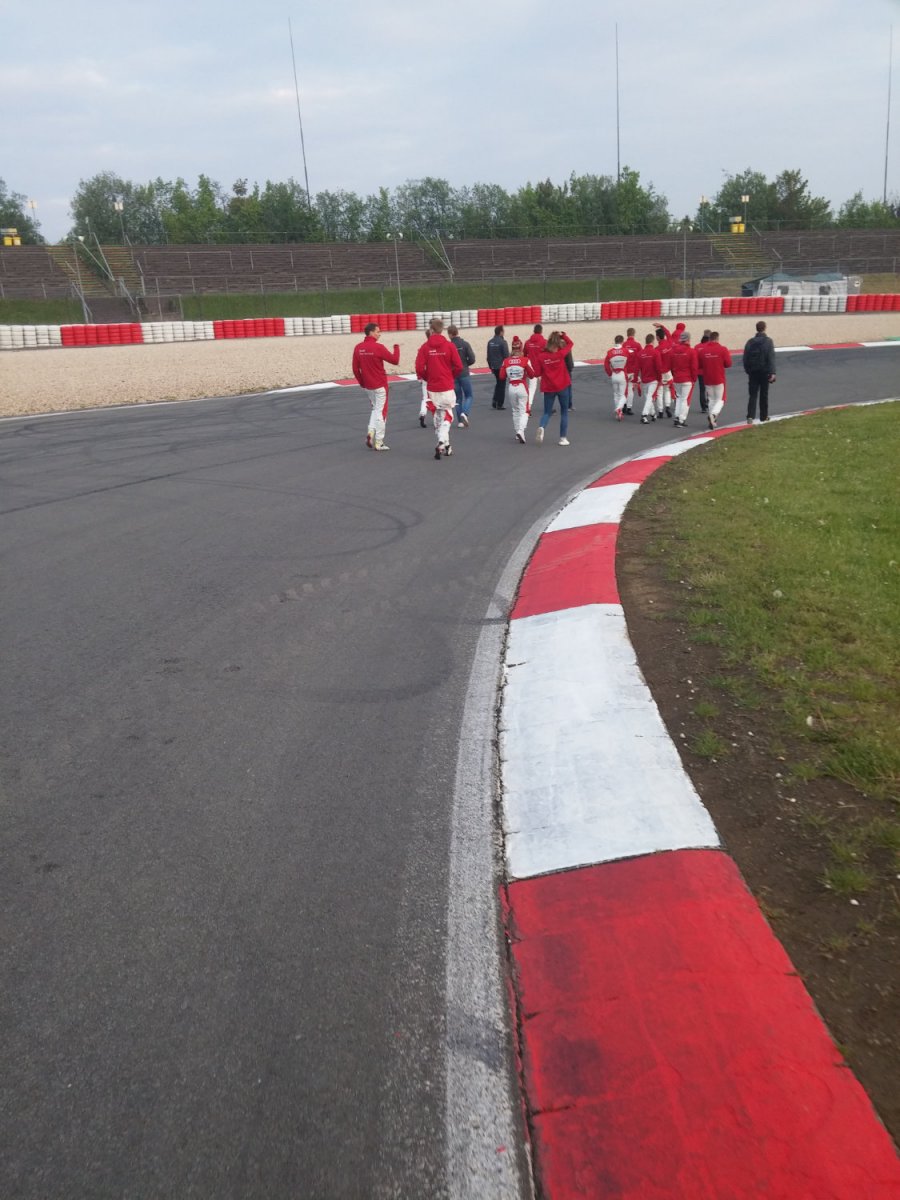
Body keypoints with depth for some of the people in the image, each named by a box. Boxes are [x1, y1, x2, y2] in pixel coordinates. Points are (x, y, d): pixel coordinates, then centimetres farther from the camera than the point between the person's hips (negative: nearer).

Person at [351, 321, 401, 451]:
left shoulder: (358, 348, 0)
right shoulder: (378, 347, -16)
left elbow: (355, 369, 4)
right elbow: (395, 360, -11)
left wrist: (362, 382, 15)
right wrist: (396, 347, 5)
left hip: (367, 386, 6)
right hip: (379, 386, -6)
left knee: (375, 409, 24)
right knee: (381, 412, 4)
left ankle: (371, 432, 4)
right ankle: (378, 443, 7)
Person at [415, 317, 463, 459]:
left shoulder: (425, 347, -5)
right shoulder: (449, 346, -6)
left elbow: (419, 369, -9)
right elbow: (458, 367, -7)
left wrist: (428, 378, 11)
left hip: (432, 388, 1)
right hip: (447, 387, -1)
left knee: (437, 416, 15)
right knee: (447, 416, 7)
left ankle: (445, 445, 21)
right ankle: (442, 442, -13)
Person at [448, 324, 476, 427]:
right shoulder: (465, 344, -6)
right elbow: (472, 359, -9)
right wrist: (465, 364, 11)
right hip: (464, 374, -1)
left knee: (458, 397, 12)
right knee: (468, 396, 10)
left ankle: (460, 421, 9)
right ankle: (464, 413, -15)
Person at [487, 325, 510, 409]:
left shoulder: (490, 342, 5)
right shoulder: (502, 342, -14)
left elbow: (488, 356, 11)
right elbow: (506, 355, -13)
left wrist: (490, 366, 19)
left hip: (494, 367, 6)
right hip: (501, 366, -6)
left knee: (498, 383, 21)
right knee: (502, 384, 4)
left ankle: (495, 400, 9)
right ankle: (499, 404, 5)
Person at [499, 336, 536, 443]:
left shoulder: (506, 361, -3)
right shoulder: (525, 360, -10)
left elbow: (502, 376, 0)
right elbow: (532, 375, -6)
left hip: (511, 388, 3)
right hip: (522, 387, -3)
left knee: (515, 411, 18)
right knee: (524, 411, 1)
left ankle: (517, 434, 23)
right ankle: (520, 430, -22)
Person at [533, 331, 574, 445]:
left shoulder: (541, 356, -7)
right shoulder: (560, 354, -9)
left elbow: (538, 372, -3)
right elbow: (570, 343, 7)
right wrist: (562, 335, 6)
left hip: (548, 388, 1)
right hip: (562, 386, -1)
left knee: (547, 412, 11)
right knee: (564, 412, 12)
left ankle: (541, 427, -20)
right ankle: (563, 438, 10)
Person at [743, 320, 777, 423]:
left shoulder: (750, 342, 3)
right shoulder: (768, 341, -7)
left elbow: (745, 358, 5)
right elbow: (771, 358, -12)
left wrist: (748, 371, 15)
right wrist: (772, 372, -13)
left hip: (753, 372, 2)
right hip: (765, 372, -2)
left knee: (752, 395, 1)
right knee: (764, 395, 10)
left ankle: (750, 416, -16)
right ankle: (763, 416, 19)